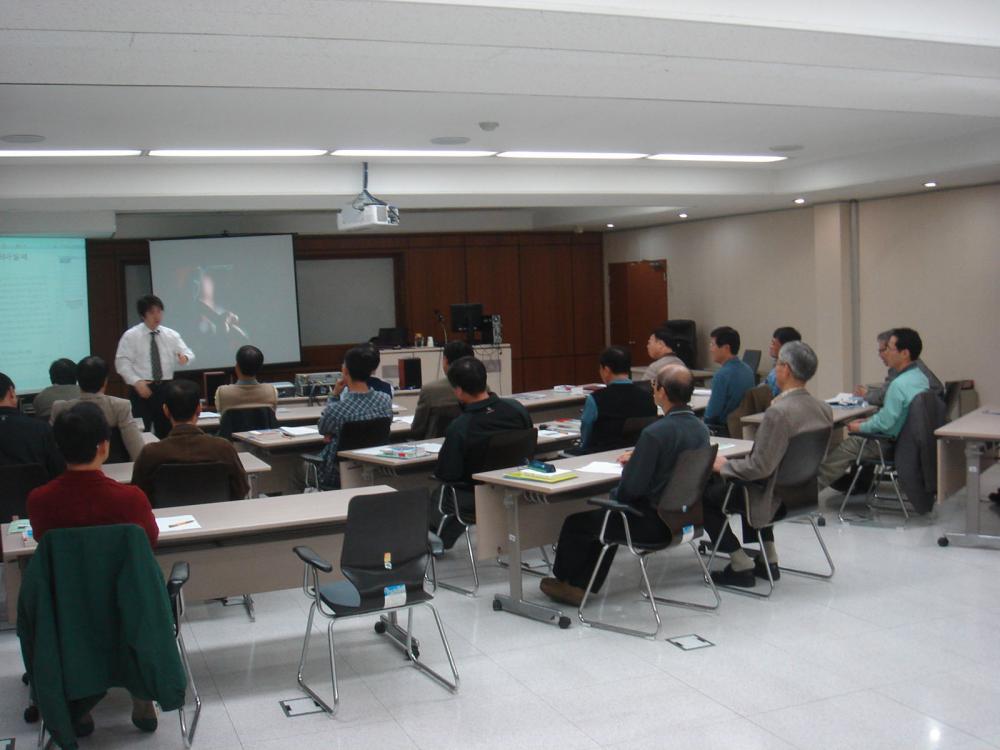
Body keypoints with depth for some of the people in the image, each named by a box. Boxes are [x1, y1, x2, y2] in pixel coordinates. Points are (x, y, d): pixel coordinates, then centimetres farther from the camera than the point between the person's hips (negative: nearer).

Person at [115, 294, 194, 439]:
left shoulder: (171, 335, 7)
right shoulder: (130, 336, -2)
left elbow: (189, 354, 2)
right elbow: (122, 363, -6)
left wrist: (185, 357, -23)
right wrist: (136, 382, -19)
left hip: (165, 388, 3)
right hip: (142, 388, -3)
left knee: (166, 432, 8)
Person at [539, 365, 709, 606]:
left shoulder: (655, 433, -25)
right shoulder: (701, 428, 0)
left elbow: (631, 488, -22)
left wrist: (614, 494, -1)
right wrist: (638, 457, 14)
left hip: (653, 523, -8)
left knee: (576, 522, 11)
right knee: (605, 517, 28)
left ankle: (563, 579, 35)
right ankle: (579, 585, 29)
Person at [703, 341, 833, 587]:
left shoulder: (778, 412, -29)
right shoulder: (824, 409, -3)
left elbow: (759, 467, -28)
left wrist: (723, 465, -12)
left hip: (774, 496, -8)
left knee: (705, 495, 7)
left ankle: (741, 566, 10)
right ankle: (768, 559, 32)